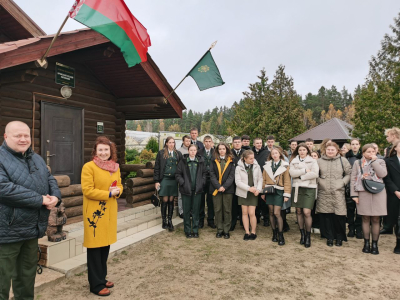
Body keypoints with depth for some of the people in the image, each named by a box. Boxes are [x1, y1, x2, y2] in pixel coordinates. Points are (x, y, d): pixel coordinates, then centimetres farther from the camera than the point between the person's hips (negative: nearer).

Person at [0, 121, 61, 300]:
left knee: (28, 273, 22)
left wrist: (55, 196, -10)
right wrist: (40, 199, -23)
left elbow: (50, 180, 12)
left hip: (33, 228, 7)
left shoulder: (36, 159, 11)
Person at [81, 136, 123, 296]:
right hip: (94, 212, -6)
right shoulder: (89, 167, -11)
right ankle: (96, 284, 17)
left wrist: (117, 191, -7)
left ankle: (102, 278, 32)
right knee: (95, 247, 3)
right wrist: (108, 194, -19)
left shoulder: (115, 167, 8)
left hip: (109, 211, 6)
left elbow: (119, 185, 16)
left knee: (106, 246, 16)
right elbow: (87, 190, -16)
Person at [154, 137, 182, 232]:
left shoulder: (178, 154, 8)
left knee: (171, 200, 8)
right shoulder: (161, 153, 1)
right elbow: (157, 167, 0)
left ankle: (170, 221, 18)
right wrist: (157, 180, -5)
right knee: (165, 200, 3)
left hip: (174, 180, 2)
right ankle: (164, 221, 16)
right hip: (164, 179, -2)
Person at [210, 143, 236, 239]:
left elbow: (232, 176, -1)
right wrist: (218, 186, -12)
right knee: (217, 210, 4)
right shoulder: (214, 162, 8)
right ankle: (219, 230, 15)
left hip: (228, 189, -1)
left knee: (227, 210, 3)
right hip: (216, 189, 1)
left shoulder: (231, 162, 5)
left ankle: (226, 230, 12)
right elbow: (212, 175, 0)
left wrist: (224, 186, -13)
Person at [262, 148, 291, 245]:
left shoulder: (285, 166, 0)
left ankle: (281, 236, 4)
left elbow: (287, 181, -3)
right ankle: (274, 233, 20)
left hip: (279, 191, -3)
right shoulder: (267, 165, 9)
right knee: (271, 212, 7)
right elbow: (264, 180, 9)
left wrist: (287, 194, -8)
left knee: (277, 213, -8)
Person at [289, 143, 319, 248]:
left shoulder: (312, 161, 6)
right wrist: (305, 170, -10)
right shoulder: (294, 161, 12)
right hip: (297, 188, 3)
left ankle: (308, 236, 7)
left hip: (309, 188, -3)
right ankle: (302, 234, 20)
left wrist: (300, 176, -7)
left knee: (307, 212, -9)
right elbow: (292, 173, -4)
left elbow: (315, 174, -9)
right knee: (299, 212, 6)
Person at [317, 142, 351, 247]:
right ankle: (329, 237, 19)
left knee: (338, 215, -2)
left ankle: (339, 237, 18)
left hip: (338, 193, -1)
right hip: (324, 193, 1)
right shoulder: (320, 161, 7)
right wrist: (319, 181, 0)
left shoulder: (343, 161, 5)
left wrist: (343, 182, -4)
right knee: (326, 215, 4)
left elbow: (349, 174, 8)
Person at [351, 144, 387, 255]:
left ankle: (375, 244, 13)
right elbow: (353, 179, 5)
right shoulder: (357, 163, 9)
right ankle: (366, 243, 16)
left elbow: (383, 174, -11)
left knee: (375, 220, 2)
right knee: (366, 219, 5)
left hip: (378, 194, 0)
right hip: (363, 193, 0)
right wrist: (354, 194, -3)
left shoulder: (380, 162, 9)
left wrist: (374, 161, -7)